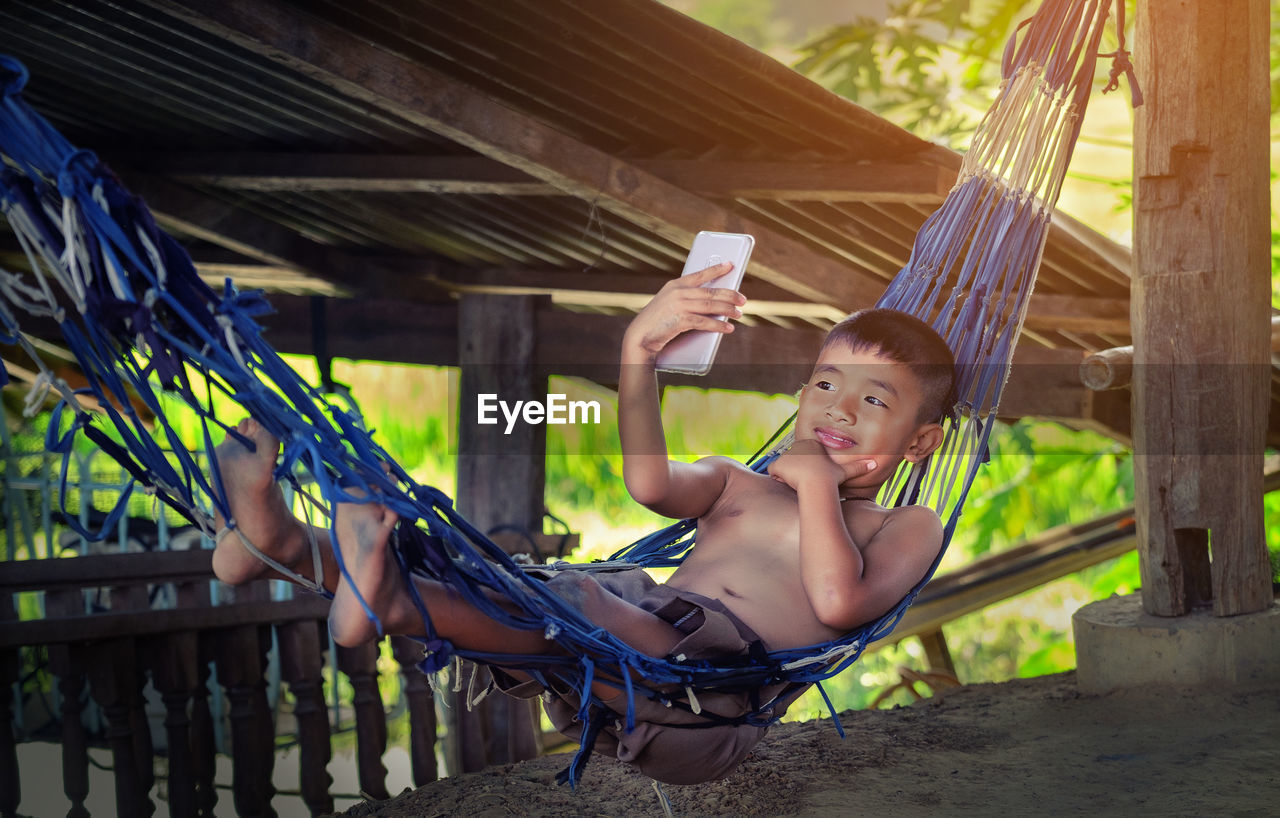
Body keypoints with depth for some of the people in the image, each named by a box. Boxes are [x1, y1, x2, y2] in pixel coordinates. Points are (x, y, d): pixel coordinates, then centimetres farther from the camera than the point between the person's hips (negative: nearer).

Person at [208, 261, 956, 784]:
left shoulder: (907, 530, 18)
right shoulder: (738, 487, 31)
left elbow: (839, 600, -6)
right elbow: (649, 483, 6)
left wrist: (816, 481, 2)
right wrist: (640, 351, -6)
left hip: (714, 702, -6)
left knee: (583, 604, -33)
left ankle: (392, 600, -53)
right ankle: (282, 540, -28)